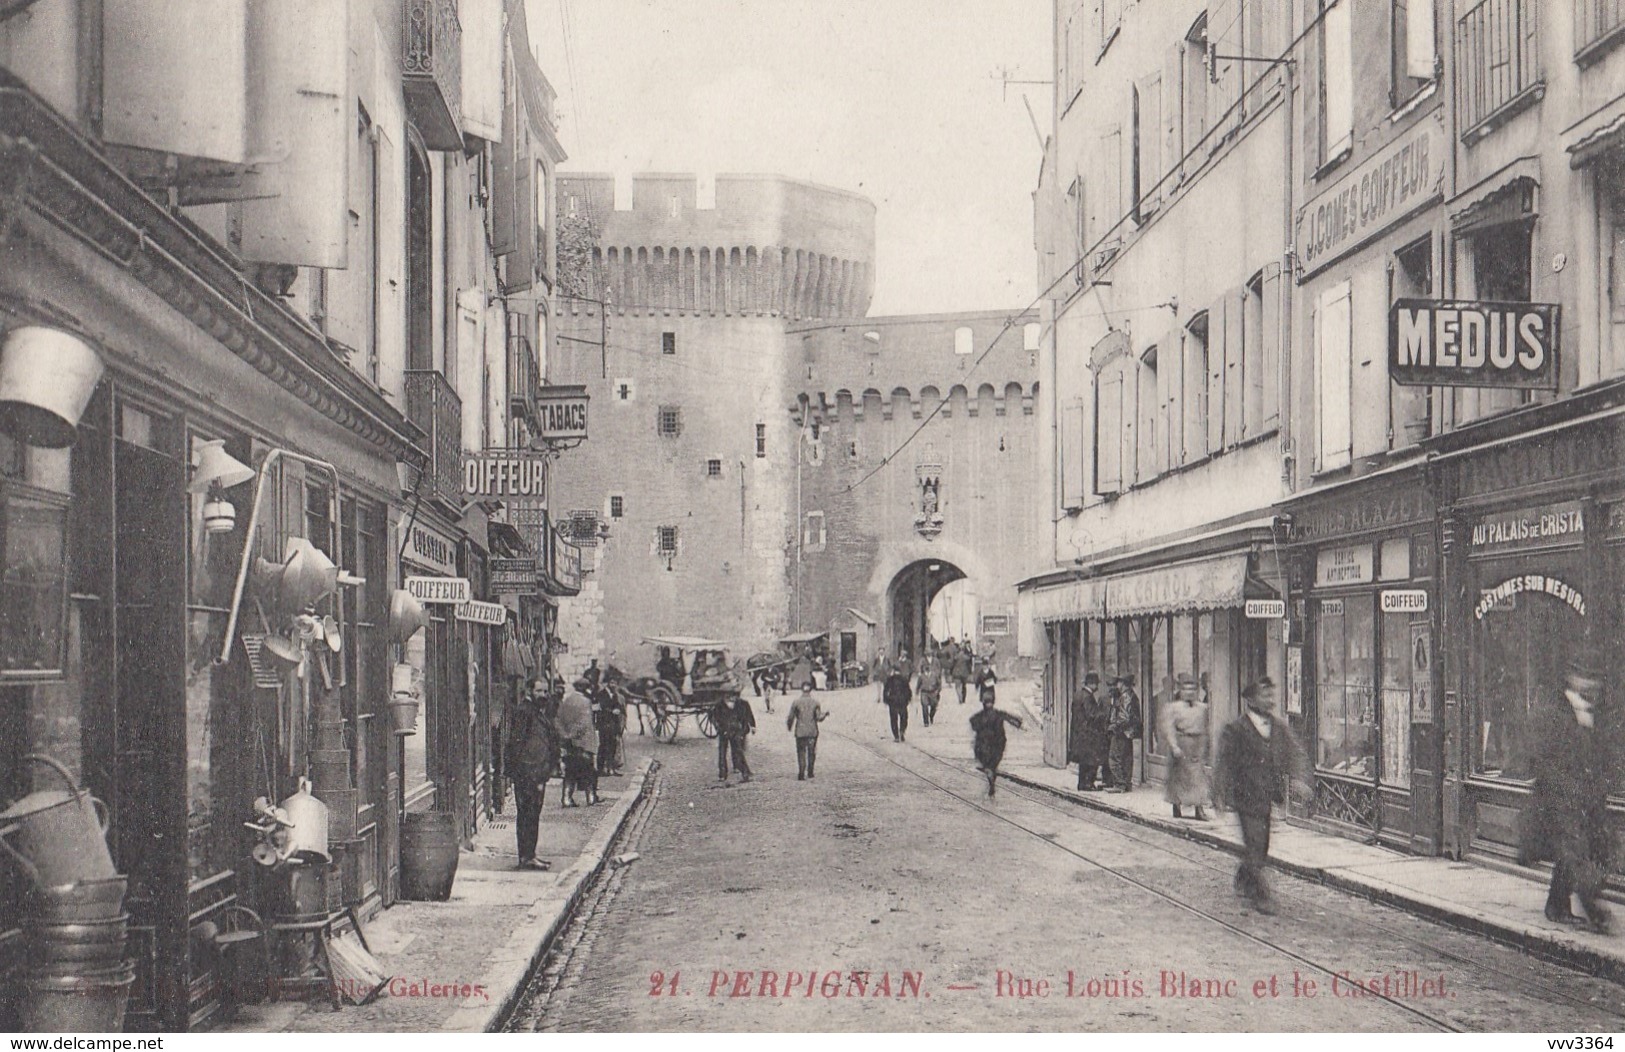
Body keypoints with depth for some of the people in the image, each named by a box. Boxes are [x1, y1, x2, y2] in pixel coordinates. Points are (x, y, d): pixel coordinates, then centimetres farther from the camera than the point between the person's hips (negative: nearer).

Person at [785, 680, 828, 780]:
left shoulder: (796, 702, -6)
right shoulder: (815, 702, -3)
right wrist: (825, 714, 15)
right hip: (812, 731, 1)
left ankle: (801, 774, -4)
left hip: (800, 732, -1)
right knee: (811, 752, 15)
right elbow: (819, 718, -5)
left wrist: (789, 727, 15)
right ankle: (810, 772, 16)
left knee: (801, 753, 4)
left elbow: (791, 717, -3)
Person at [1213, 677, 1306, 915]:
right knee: (1255, 847, -7)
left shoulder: (1280, 728, 10)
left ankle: (1243, 882, 35)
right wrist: (1222, 795, -13)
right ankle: (1260, 895, -1)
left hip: (1270, 797, 6)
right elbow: (1224, 763, -7)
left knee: (1261, 848, 12)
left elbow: (1292, 754, 10)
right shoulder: (1235, 729, -7)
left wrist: (1296, 779, -9)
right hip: (1247, 798, -6)